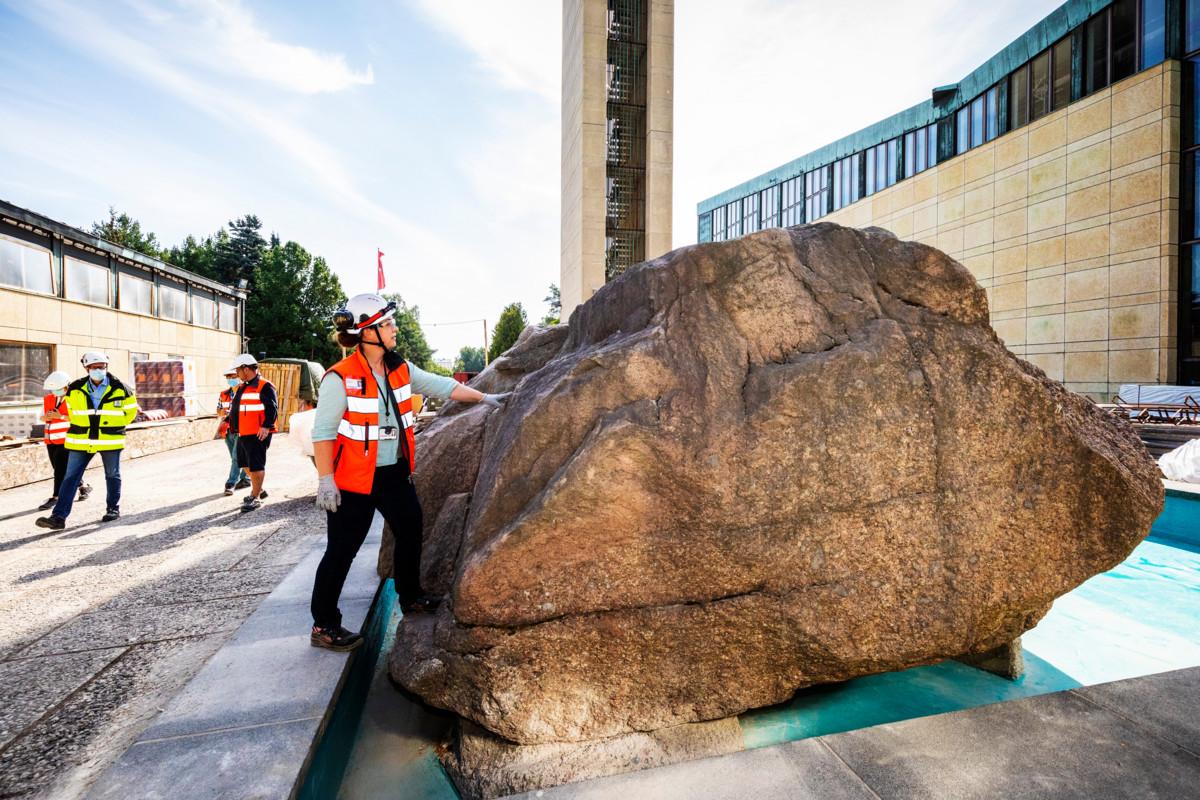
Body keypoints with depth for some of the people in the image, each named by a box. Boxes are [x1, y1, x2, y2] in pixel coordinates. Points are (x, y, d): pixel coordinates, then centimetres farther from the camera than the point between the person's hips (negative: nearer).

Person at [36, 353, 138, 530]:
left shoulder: (120, 389, -5)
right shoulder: (75, 389, 1)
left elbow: (131, 410, 7)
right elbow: (71, 410, 18)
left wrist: (115, 427, 4)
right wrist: (81, 427, 10)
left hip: (110, 440, -2)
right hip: (81, 441, 2)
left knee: (112, 476, 10)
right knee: (70, 477, -2)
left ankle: (113, 509, 24)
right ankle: (59, 517, -1)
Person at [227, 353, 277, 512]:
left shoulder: (264, 387, -12)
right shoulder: (241, 388, 18)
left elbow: (272, 408, -19)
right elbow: (234, 408, 28)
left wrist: (266, 426, -25)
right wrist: (232, 425, 25)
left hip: (257, 434, -10)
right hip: (243, 434, 10)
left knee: (256, 466, -5)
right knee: (245, 464, 19)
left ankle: (255, 498, 3)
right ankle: (258, 490, 34)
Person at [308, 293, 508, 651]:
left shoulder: (400, 369, 1)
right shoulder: (340, 378, -18)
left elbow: (439, 385, 5)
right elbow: (323, 431, -16)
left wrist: (484, 398, 2)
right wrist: (326, 480, -17)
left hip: (395, 472, 7)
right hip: (354, 479, -7)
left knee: (410, 530, 17)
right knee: (341, 551, 3)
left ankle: (410, 597, 38)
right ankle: (324, 626, 20)